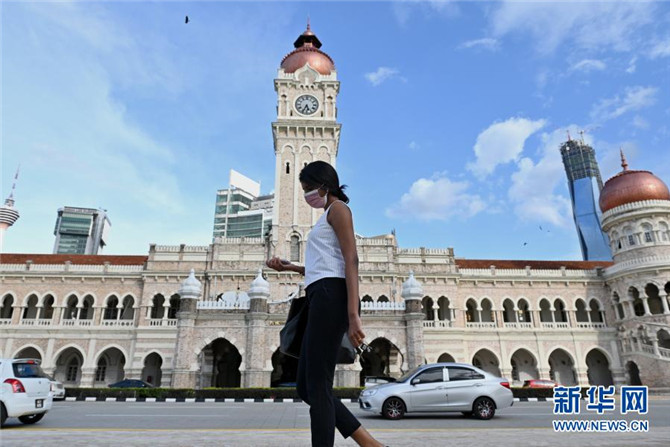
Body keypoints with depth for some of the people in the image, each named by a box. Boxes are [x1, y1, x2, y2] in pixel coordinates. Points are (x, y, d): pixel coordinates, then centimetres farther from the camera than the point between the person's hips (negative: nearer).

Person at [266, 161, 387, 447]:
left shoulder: (338, 208, 2)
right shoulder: (328, 217, 30)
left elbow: (351, 260, -12)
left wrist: (353, 314, -22)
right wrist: (288, 267, 22)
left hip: (330, 297, -10)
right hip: (321, 300, 10)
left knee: (317, 388, -9)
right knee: (306, 387, 8)